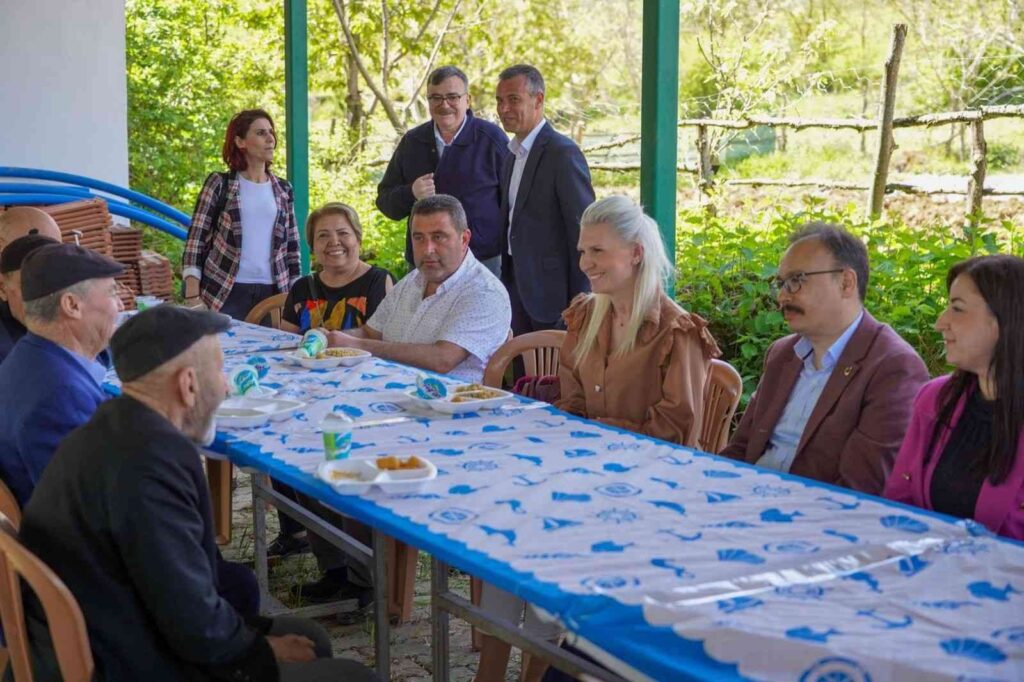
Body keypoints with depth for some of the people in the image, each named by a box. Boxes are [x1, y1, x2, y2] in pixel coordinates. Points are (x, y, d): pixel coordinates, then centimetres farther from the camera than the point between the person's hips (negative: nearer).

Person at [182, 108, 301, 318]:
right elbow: (195, 239, -2)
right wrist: (192, 297, -10)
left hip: (272, 293, 3)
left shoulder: (283, 190, 12)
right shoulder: (219, 184, 1)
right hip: (224, 293, -3)